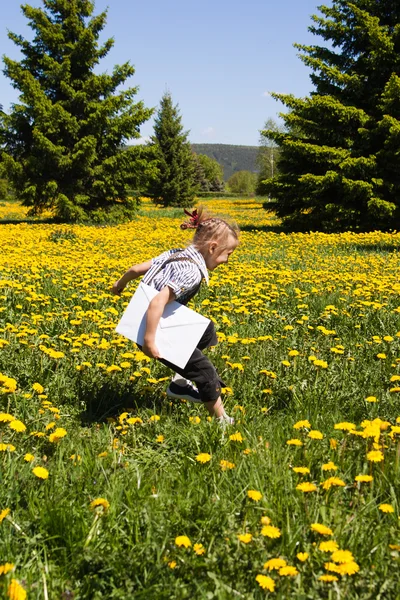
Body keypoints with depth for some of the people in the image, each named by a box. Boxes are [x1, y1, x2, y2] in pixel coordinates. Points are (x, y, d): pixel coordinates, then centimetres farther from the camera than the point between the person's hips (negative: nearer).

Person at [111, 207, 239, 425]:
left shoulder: (176, 253, 2)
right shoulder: (191, 273, -24)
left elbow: (136, 269, 8)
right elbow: (158, 302, -34)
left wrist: (119, 285, 28)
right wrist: (149, 341, -30)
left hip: (142, 320, 9)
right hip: (156, 331, -9)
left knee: (206, 330, 25)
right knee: (205, 372, 1)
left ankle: (180, 383, 24)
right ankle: (222, 421, 15)